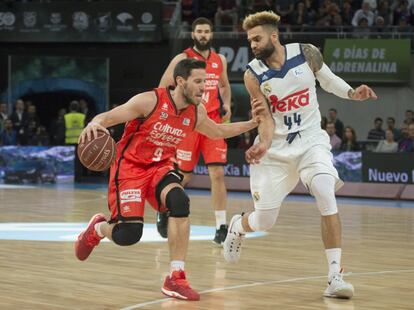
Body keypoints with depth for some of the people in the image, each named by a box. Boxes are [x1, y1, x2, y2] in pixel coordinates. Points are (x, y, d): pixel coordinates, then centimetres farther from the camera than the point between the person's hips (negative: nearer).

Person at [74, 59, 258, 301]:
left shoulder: (197, 113, 0)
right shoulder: (150, 101, -19)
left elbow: (217, 132, 23)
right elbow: (107, 117, -19)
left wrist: (253, 124, 15)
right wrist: (94, 124, -42)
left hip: (161, 167, 5)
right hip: (130, 167, -5)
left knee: (180, 201, -29)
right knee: (129, 235, -18)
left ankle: (176, 278, -22)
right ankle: (98, 228, 23)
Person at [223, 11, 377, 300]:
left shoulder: (306, 53, -8)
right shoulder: (253, 75, -10)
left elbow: (328, 80, 10)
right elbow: (267, 120, -11)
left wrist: (352, 93, -9)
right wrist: (264, 145, -31)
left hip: (310, 140, 0)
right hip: (276, 147, 0)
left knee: (326, 195, -27)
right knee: (263, 221, 5)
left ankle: (335, 276, -23)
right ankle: (237, 227, 45)